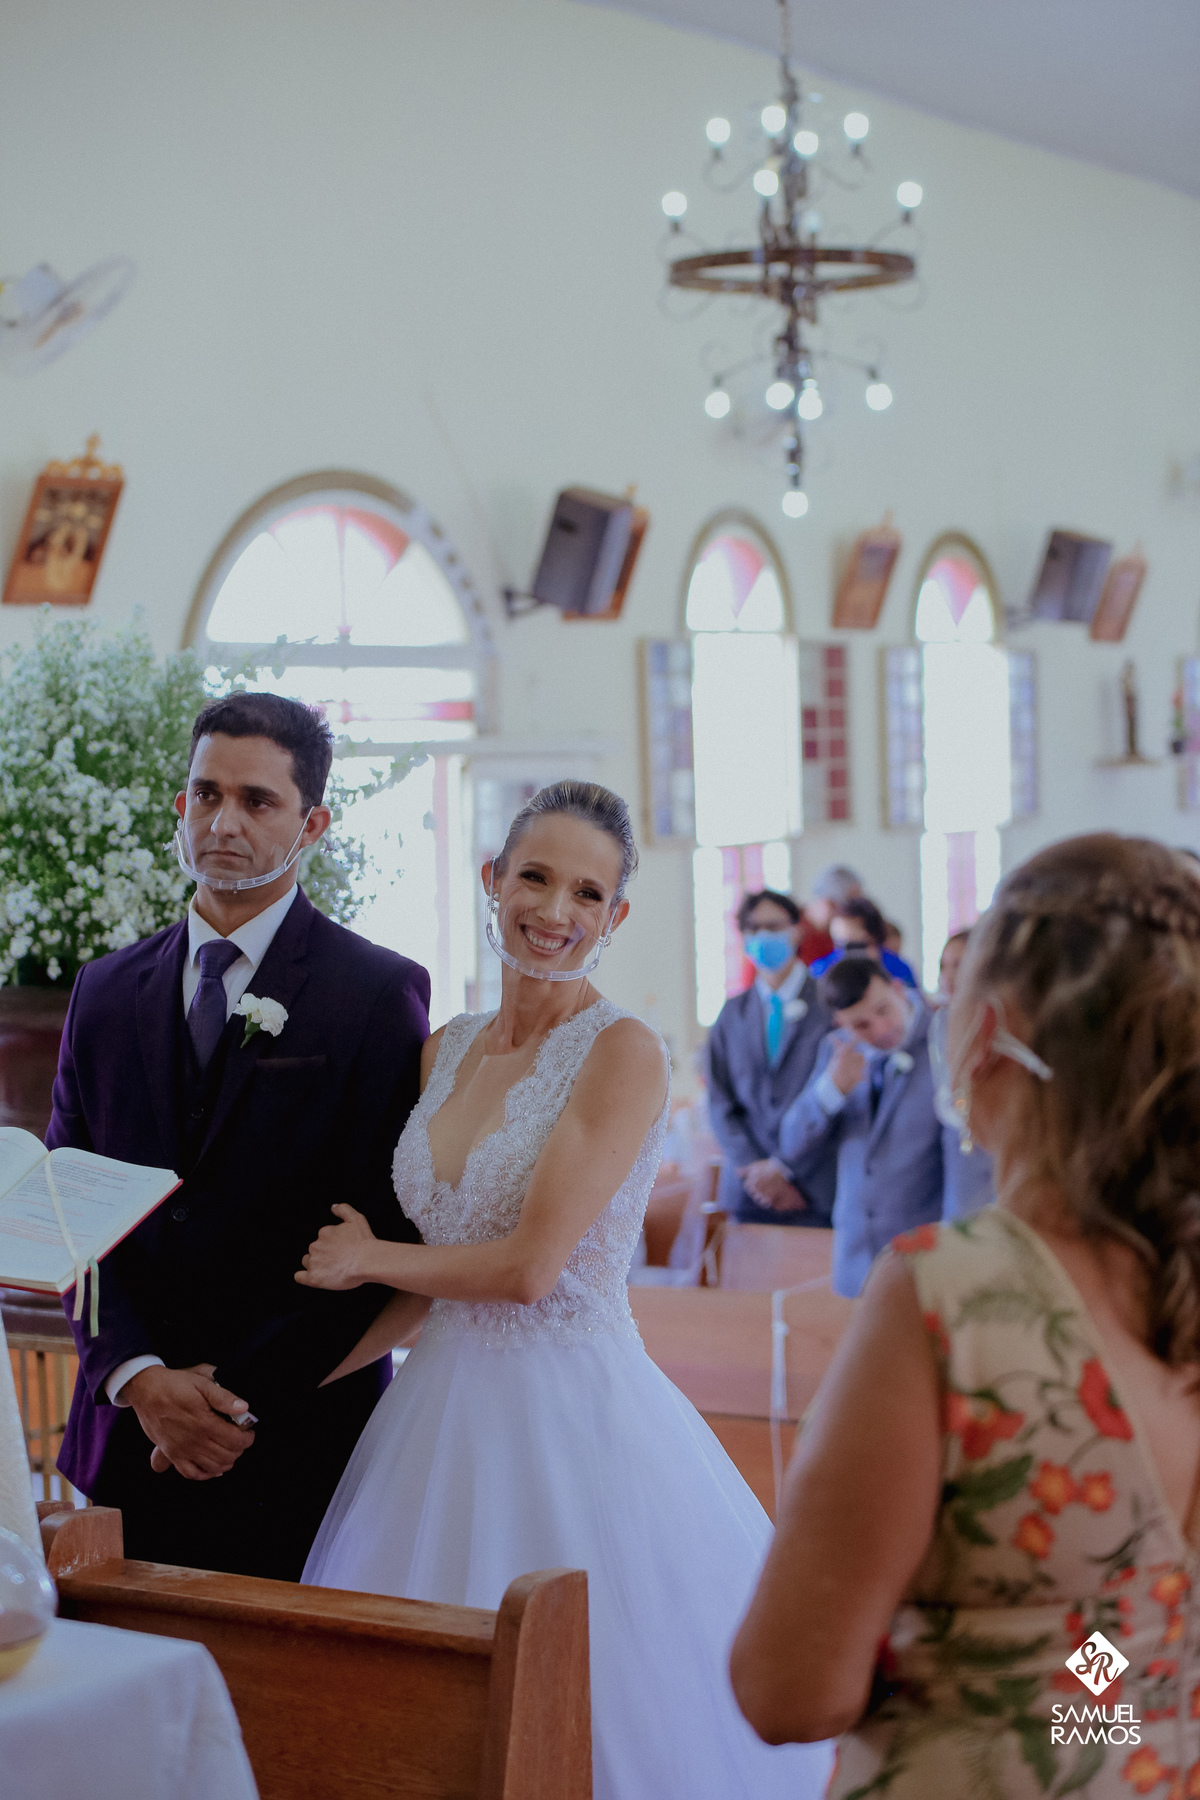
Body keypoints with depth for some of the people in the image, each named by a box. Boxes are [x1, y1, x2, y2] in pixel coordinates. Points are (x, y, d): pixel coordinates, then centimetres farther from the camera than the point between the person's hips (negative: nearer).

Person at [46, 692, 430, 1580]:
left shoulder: (383, 993, -4)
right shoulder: (107, 991, 11)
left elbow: (385, 1229, -7)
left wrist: (239, 1404, -10)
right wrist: (139, 1377, -8)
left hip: (295, 1447, -3)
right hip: (123, 1438, 4)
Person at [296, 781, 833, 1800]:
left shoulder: (625, 1052, -11)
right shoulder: (448, 1049, 9)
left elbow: (529, 1265, -17)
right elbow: (431, 1284, 13)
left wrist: (368, 1258, -3)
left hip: (572, 1411, -6)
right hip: (448, 1402, 6)